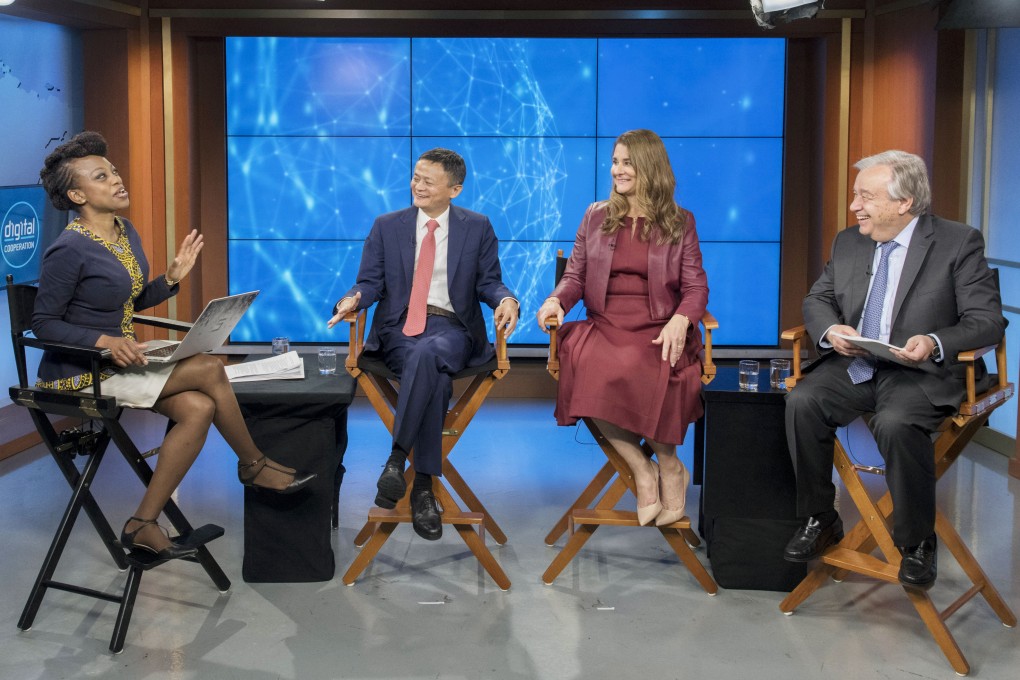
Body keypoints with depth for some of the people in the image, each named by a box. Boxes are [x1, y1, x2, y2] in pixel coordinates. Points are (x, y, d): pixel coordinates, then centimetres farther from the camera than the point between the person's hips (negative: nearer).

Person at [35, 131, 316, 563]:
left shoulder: (126, 232, 8)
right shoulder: (69, 250, -17)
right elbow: (44, 323, -15)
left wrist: (172, 278, 1)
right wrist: (105, 341, -28)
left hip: (118, 360, 8)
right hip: (79, 371, -8)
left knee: (198, 409, -17)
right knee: (208, 370, -16)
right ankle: (253, 464, 4)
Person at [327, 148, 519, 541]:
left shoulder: (477, 228, 11)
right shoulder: (387, 227, 13)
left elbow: (488, 282, 9)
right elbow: (371, 281, 9)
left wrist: (506, 300, -14)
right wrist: (354, 298, -14)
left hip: (452, 328, 0)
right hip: (399, 328, 1)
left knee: (427, 354, -39)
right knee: (435, 378, -34)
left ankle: (397, 458, -34)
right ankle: (423, 488, -31)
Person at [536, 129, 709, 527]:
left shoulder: (680, 223, 12)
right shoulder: (596, 217, 18)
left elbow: (695, 287, 5)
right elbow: (575, 275, 17)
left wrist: (681, 319, -17)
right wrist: (557, 300, -6)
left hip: (657, 331, -2)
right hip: (603, 326, 2)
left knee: (642, 373, -38)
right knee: (588, 366, -34)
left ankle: (668, 465, -13)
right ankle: (643, 470, -19)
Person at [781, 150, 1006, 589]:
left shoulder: (959, 243, -3)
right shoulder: (847, 243, 12)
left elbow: (988, 321, -7)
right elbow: (816, 300, 18)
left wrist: (935, 343, -26)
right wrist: (829, 330, -7)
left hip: (921, 372, -5)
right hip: (852, 365, 5)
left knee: (896, 423, -35)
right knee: (802, 402, -24)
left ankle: (917, 543, -12)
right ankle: (819, 521, -7)